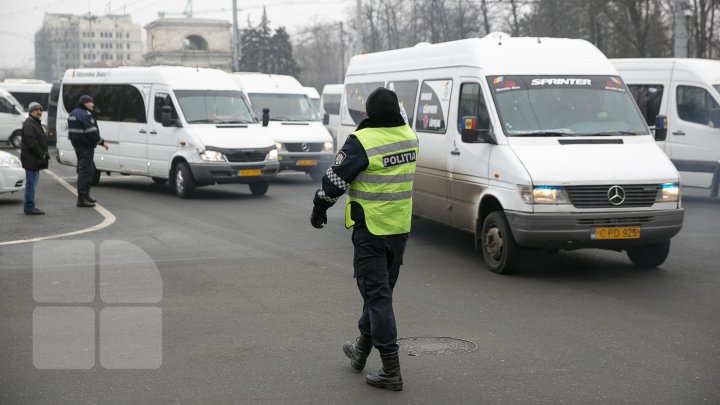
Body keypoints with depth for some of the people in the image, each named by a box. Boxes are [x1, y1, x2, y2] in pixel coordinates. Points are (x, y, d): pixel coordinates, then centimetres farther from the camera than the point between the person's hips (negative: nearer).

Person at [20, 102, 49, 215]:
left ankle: (30, 206, 20)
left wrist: (44, 154, 12)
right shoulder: (28, 124, -13)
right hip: (31, 158, -11)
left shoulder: (36, 123, 20)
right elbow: (32, 142, -21)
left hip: (35, 159, 11)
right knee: (31, 182, -8)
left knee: (32, 182, 14)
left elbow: (41, 141, 23)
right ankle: (29, 207, -5)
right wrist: (41, 155, -19)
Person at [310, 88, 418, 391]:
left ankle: (391, 370, -5)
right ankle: (361, 350, 36)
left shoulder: (362, 141, -18)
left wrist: (319, 207, 3)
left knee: (377, 295, -3)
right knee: (379, 290, 19)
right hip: (400, 227, 7)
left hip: (371, 230, -7)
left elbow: (336, 179, -12)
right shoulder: (409, 137, 3)